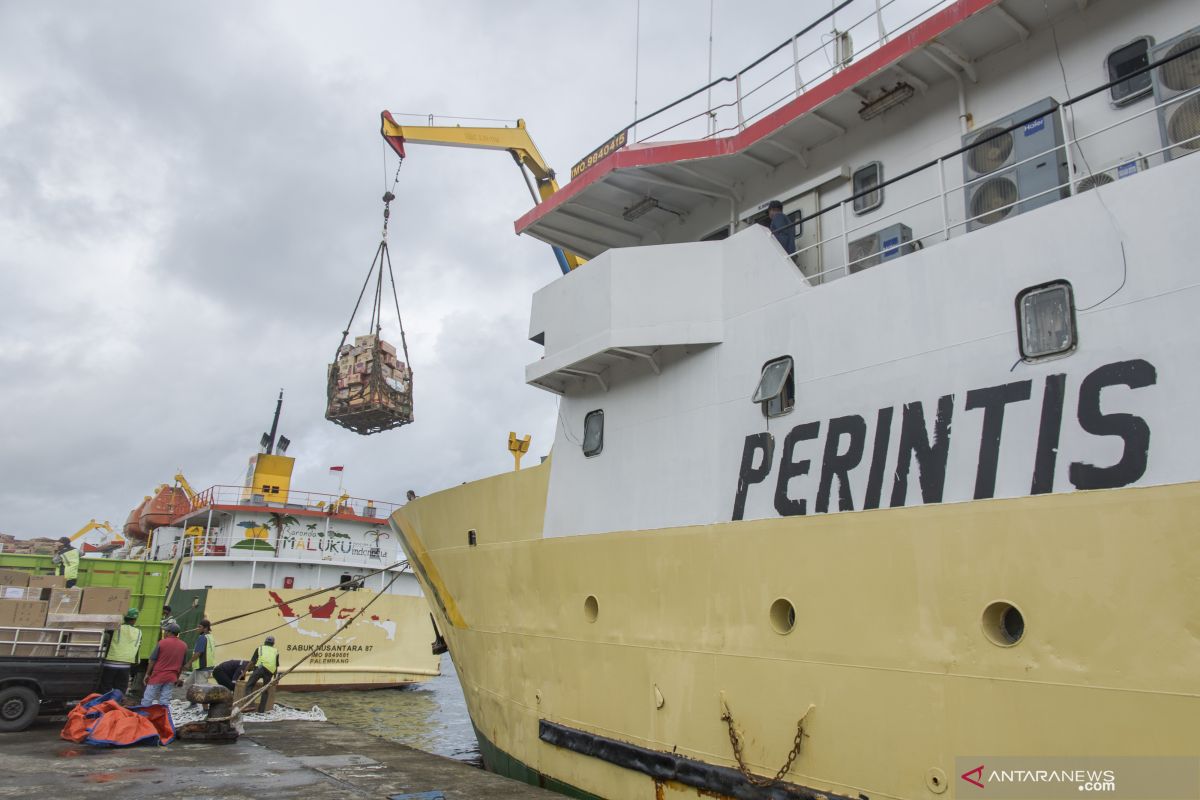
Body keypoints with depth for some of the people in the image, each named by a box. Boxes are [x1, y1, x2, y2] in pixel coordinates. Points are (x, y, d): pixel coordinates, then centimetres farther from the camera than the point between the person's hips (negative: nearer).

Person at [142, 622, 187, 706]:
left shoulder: (162, 643, -8)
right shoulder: (184, 646, 5)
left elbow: (152, 660, -5)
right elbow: (182, 665, 12)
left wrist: (147, 674, 5)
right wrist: (177, 678, 20)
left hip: (157, 676, -4)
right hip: (171, 678, 4)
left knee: (147, 700, 5)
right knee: (165, 701, 7)